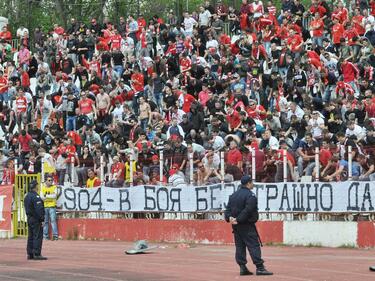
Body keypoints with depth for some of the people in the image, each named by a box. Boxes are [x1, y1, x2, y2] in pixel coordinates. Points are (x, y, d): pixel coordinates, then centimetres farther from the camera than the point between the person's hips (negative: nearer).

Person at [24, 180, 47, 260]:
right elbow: (39, 209, -20)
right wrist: (42, 220, -18)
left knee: (31, 237, 12)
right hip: (36, 219, -10)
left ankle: (30, 254, 14)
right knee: (38, 236, -8)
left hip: (29, 218, 10)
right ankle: (37, 254, -11)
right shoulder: (35, 197, -16)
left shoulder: (27, 196, 14)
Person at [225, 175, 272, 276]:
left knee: (240, 246, 10)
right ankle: (259, 268, -13)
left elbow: (228, 208, 9)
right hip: (247, 225, -8)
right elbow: (247, 210, -20)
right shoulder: (250, 195, -12)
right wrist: (238, 220, -18)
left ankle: (242, 268, 8)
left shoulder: (233, 195, 15)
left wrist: (229, 217, -5)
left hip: (236, 226, 8)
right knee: (254, 246, -8)